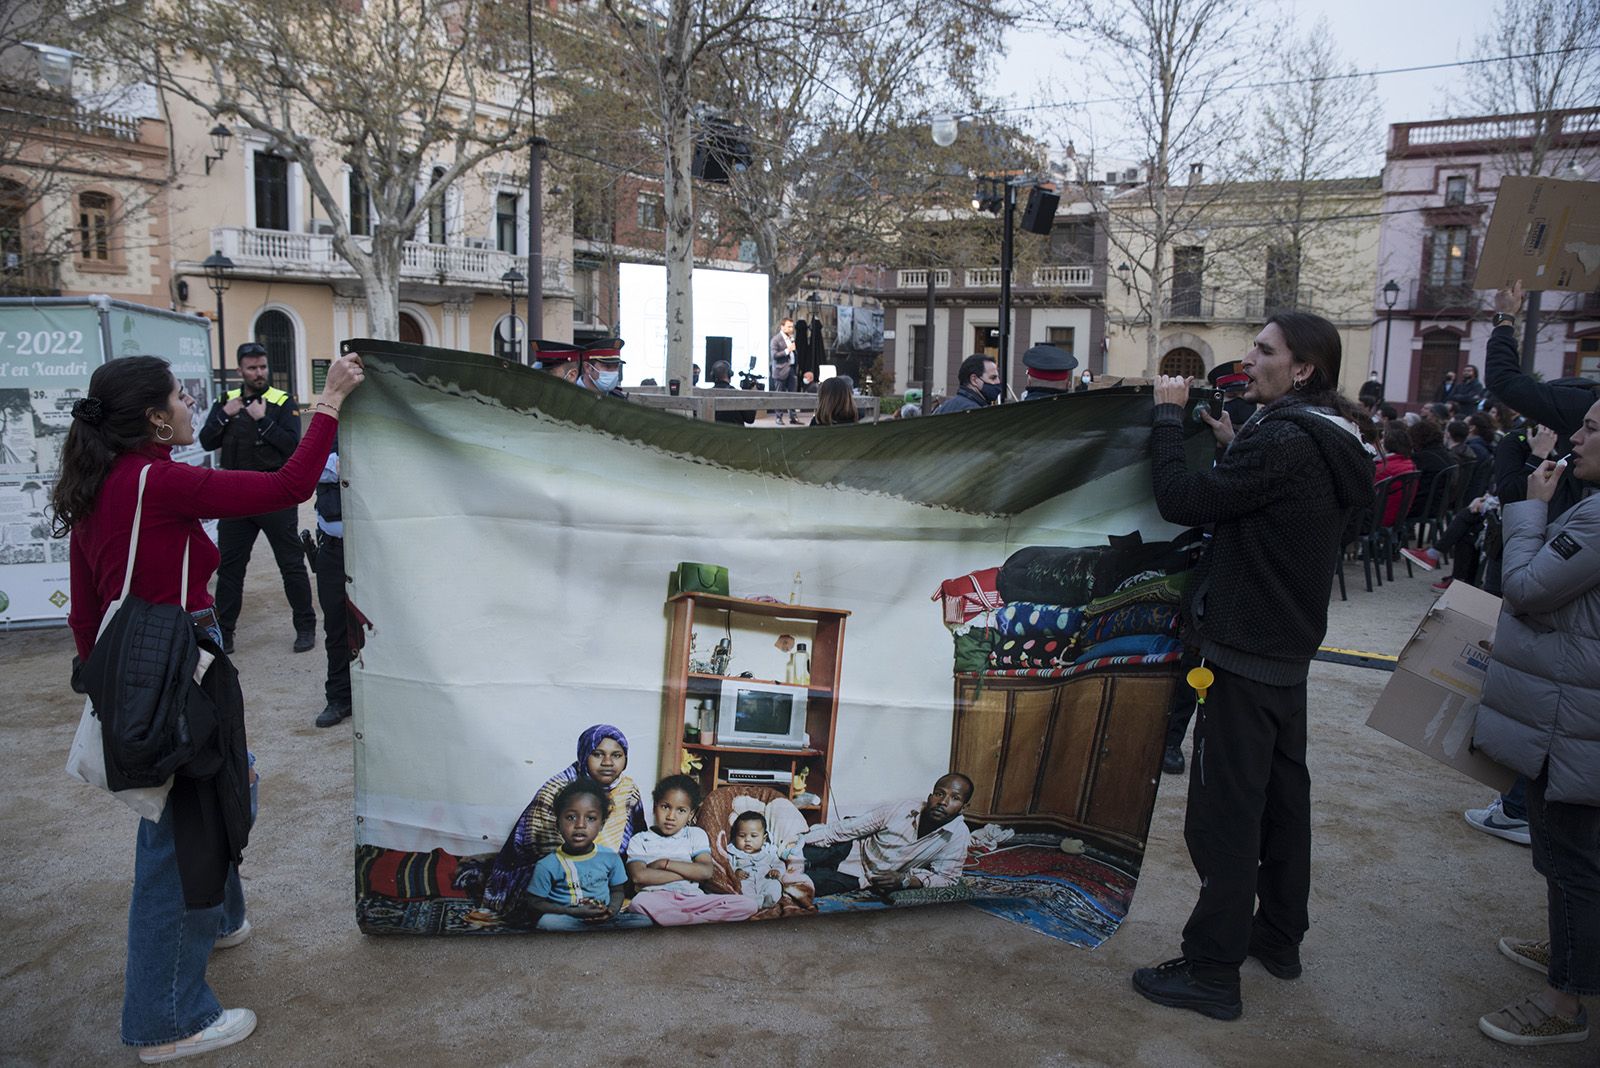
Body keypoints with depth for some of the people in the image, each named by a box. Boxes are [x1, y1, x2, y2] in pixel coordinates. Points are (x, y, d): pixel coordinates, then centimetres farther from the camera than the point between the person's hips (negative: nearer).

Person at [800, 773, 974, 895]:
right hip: (850, 850, 1)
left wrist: (905, 880, -24)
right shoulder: (901, 809, -17)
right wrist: (801, 841, -13)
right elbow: (846, 828, -11)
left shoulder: (958, 835, -20)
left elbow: (947, 878, -9)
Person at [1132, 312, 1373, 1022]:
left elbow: (1181, 501, -23)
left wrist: (1168, 415, -11)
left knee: (1225, 811, -3)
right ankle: (1279, 938, 35)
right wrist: (1233, 445, 10)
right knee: (1281, 794, 19)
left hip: (1244, 657, -10)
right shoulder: (1332, 447, 10)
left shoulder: (1284, 443, -21)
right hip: (1289, 652, 10)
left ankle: (1212, 971, 6)